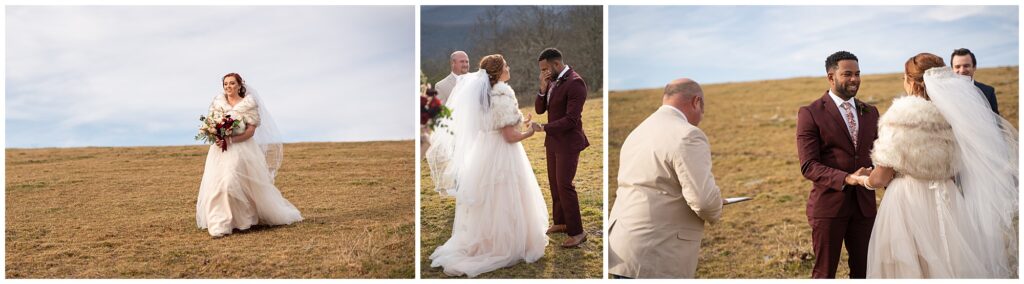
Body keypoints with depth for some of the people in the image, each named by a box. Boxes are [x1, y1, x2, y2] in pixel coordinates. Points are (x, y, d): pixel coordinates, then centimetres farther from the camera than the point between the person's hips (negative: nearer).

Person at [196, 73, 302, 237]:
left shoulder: (248, 103, -2)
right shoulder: (218, 103, 9)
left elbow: (251, 131, -8)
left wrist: (231, 140, -21)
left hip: (243, 149, -3)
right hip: (220, 151, 3)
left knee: (255, 186, 0)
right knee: (217, 185, -7)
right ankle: (220, 225, 0)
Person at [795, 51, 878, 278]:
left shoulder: (870, 113, 11)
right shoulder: (810, 113, -7)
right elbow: (808, 166, -13)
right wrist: (846, 179, -26)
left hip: (864, 204, 5)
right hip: (829, 204, -5)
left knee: (864, 270, 14)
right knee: (824, 273, 7)